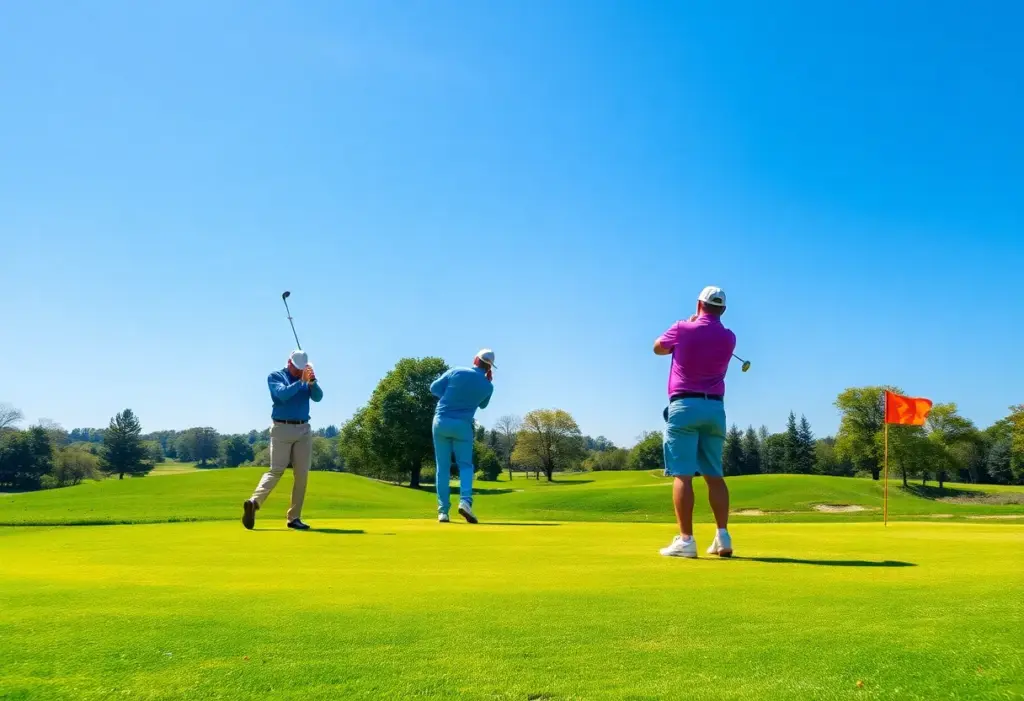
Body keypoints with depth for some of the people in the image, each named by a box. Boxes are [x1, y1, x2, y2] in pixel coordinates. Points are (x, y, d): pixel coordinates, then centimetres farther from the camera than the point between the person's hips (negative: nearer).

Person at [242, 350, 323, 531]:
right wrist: (301, 381, -25)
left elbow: (318, 397, -4)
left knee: (302, 474, 0)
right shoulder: (275, 377, 2)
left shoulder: (308, 378, 12)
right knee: (276, 470, -15)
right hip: (282, 428, -4)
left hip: (304, 430, 4)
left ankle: (294, 517, 3)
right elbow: (282, 394, -17)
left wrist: (312, 382, -21)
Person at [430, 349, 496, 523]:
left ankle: (443, 510, 0)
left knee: (443, 467, 6)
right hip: (462, 425, -1)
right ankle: (465, 500, -18)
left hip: (441, 422, 1)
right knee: (465, 465, 8)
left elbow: (434, 388, 3)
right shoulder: (487, 385, -1)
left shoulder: (455, 372, -4)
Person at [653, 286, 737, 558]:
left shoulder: (683, 329, -3)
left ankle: (685, 540, -12)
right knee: (714, 474, 9)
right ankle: (723, 537, 3)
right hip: (715, 408, 4)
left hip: (685, 405, -4)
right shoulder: (729, 338, 6)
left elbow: (658, 348, 15)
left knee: (682, 474, -7)